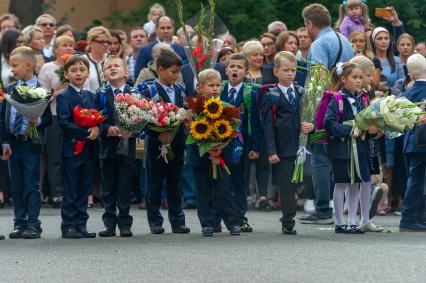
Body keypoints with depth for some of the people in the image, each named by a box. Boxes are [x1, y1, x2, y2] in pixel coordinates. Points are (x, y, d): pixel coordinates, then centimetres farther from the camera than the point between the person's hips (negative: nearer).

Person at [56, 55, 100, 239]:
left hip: (90, 148, 5)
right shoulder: (64, 97, -5)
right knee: (71, 191, -2)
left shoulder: (92, 97, 14)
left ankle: (81, 225, 13)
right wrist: (85, 133, -20)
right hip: (72, 148, -5)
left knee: (84, 189, 8)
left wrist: (97, 129, -13)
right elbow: (64, 122, -14)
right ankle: (68, 226, 3)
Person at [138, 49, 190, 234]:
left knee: (174, 184, 10)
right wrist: (158, 135, -22)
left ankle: (177, 221, 15)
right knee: (155, 184, 3)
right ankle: (155, 222, 9)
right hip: (157, 144, -5)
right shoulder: (149, 91, -7)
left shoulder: (180, 90, 10)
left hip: (177, 144, 5)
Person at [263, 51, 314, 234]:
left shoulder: (302, 93, 11)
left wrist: (312, 126, -9)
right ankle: (288, 222, 6)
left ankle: (288, 219, 12)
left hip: (300, 146, 3)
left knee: (295, 184, 2)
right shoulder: (271, 96, -1)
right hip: (282, 149, -3)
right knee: (286, 186, 0)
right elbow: (268, 125, -5)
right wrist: (271, 151, -12)